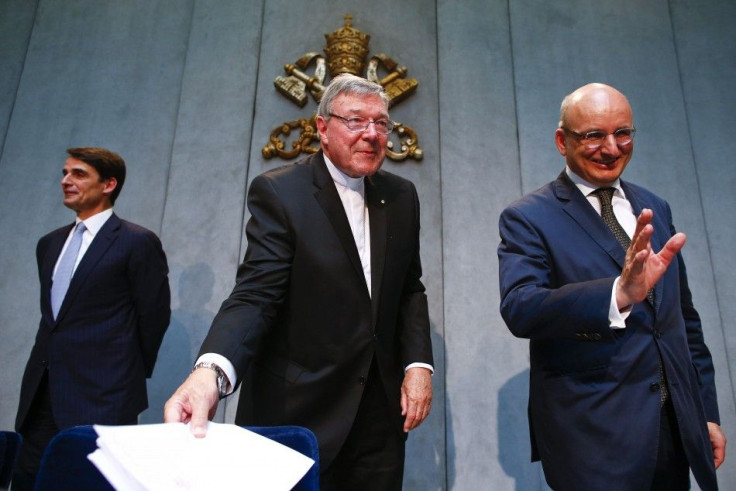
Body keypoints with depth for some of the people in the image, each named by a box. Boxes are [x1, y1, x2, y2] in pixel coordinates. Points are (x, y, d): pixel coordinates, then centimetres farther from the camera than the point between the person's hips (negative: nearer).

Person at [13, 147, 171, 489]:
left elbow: (154, 315, -5)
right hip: (40, 392, 7)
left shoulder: (137, 242, -8)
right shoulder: (49, 243, 15)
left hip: (102, 396, -7)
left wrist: (132, 374, 4)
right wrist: (55, 353, 14)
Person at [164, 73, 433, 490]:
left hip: (381, 409, 5)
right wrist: (211, 370, -35)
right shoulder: (279, 192, -10)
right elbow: (256, 294, -18)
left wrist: (419, 363, -2)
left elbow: (410, 289, 10)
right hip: (298, 411, -4)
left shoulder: (401, 196, 6)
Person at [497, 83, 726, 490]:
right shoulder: (528, 218, -10)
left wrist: (706, 412, 15)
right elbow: (518, 308, -25)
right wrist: (620, 293, -39)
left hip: (677, 426, 6)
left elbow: (685, 318, 14)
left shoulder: (655, 210, 9)